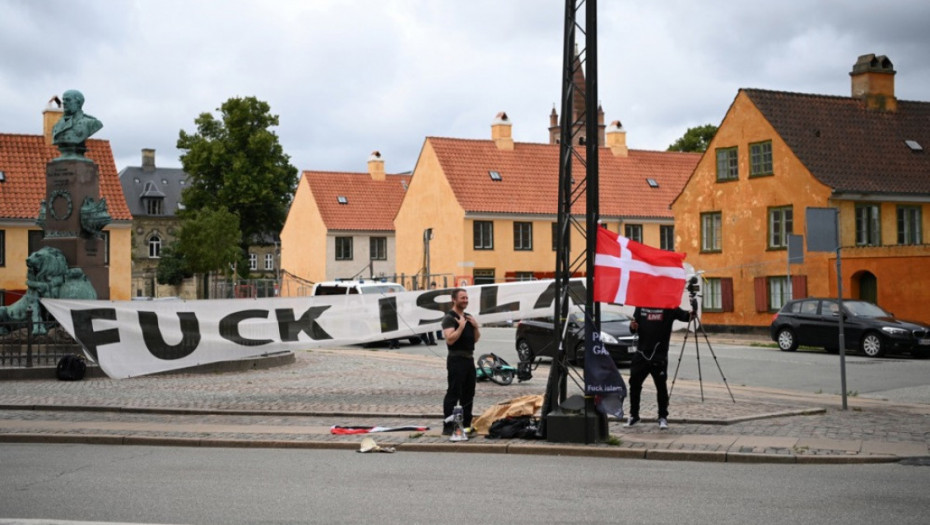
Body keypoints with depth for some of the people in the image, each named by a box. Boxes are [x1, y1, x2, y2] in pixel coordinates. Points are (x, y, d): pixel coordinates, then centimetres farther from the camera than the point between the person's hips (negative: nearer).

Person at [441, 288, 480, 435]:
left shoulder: (468, 317, 17)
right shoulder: (449, 318, -9)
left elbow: (476, 339, 18)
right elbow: (450, 339, -21)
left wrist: (475, 326, 2)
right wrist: (461, 326, -19)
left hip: (469, 359, 9)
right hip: (456, 359, -9)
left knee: (468, 394, 12)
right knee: (453, 394, -10)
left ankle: (466, 424, 20)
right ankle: (448, 427, -10)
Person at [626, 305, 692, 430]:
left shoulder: (669, 307, 0)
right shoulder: (640, 306, 9)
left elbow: (685, 316, -11)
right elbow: (634, 329, 14)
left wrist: (692, 313, -32)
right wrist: (632, 326, -8)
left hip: (659, 355, -3)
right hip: (641, 353, 3)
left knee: (661, 386, -3)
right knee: (634, 384, 6)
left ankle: (663, 417, 10)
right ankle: (634, 415, 21)